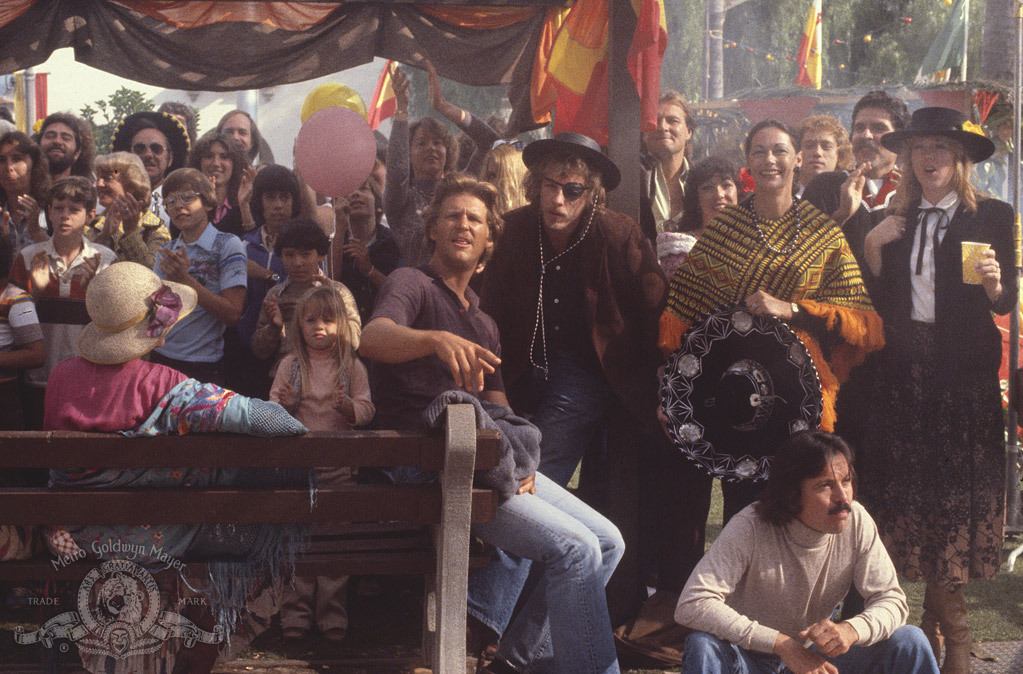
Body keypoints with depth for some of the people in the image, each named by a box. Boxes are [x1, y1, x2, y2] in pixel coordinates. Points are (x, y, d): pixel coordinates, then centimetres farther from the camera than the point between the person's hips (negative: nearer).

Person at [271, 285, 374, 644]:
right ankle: (296, 607, 13)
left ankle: (332, 610, 12)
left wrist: (347, 406, -20)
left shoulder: (352, 367, 3)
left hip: (338, 463, -1)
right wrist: (282, 404, -15)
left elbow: (366, 412, 0)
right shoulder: (291, 365, 5)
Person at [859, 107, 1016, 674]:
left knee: (957, 492, 1)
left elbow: (1005, 303, -4)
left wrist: (994, 283, -24)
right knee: (911, 491, 4)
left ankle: (940, 617, 16)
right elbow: (877, 302, 8)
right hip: (904, 372, 3)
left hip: (963, 372, -3)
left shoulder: (993, 217, 0)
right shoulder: (894, 221, 10)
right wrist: (873, 248, -5)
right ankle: (951, 625, 16)